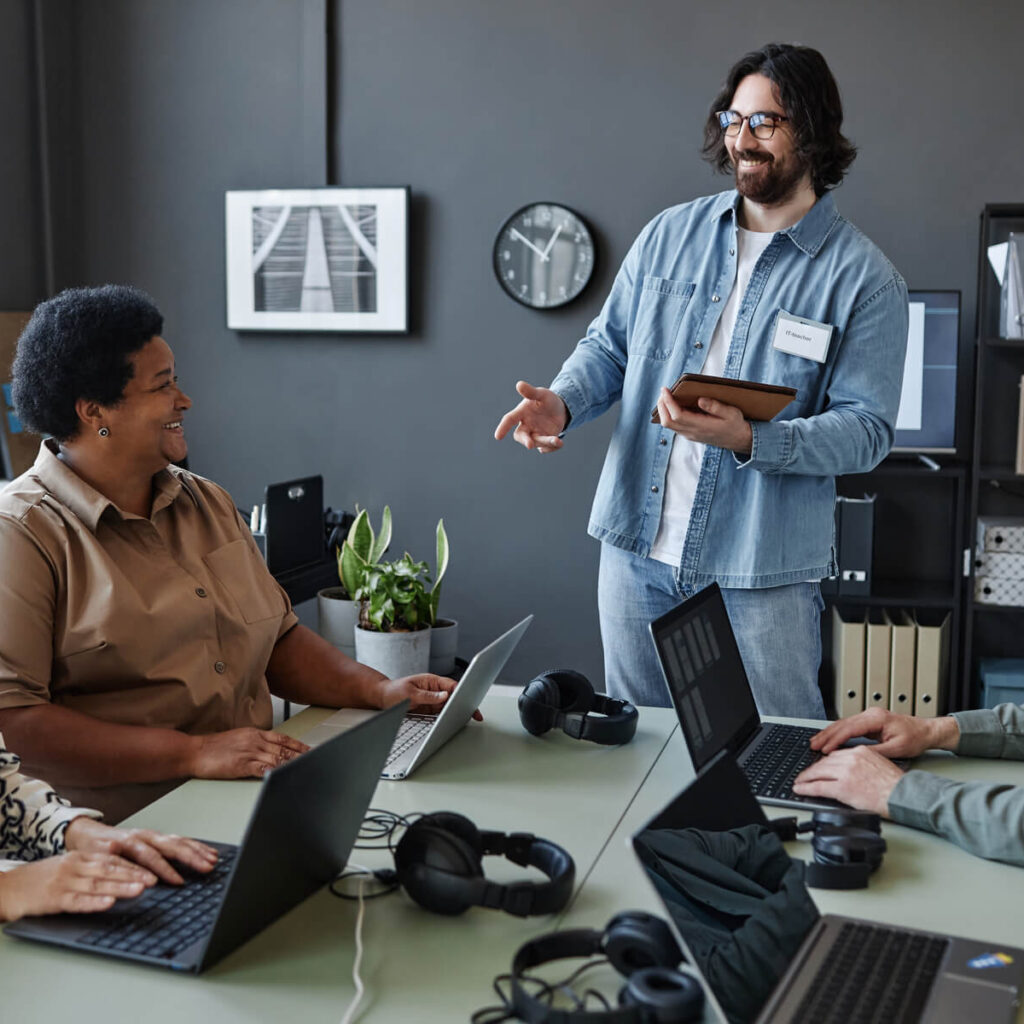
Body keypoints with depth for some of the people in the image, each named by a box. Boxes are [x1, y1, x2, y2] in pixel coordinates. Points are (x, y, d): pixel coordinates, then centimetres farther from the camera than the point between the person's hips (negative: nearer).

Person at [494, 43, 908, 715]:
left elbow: (867, 427, -9)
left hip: (764, 571, -3)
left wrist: (749, 439, -24)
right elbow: (609, 346, 13)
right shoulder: (670, 234, 7)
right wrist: (561, 403, -8)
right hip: (637, 549, 4)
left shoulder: (865, 279, -4)